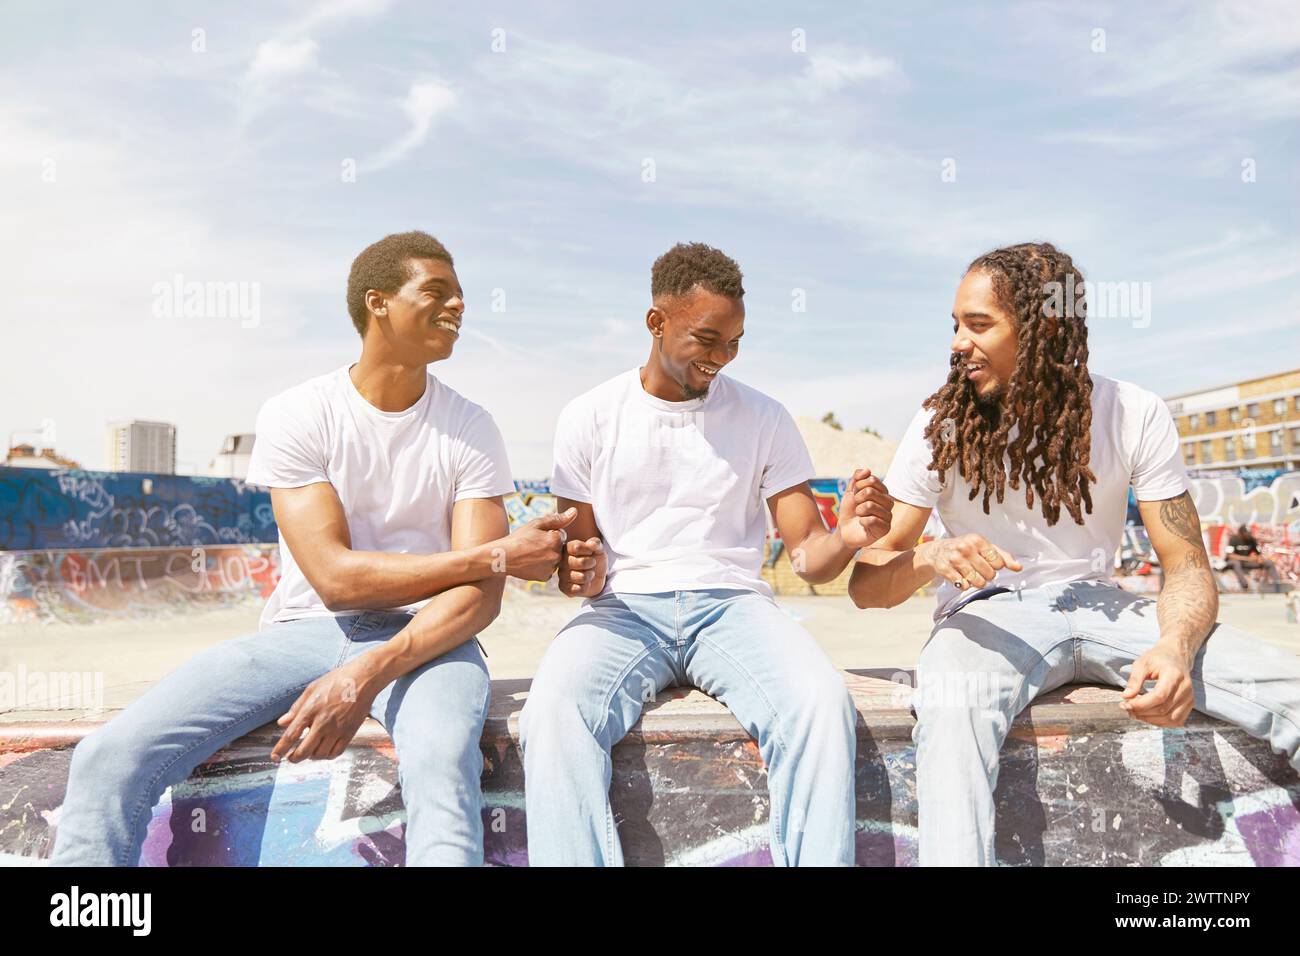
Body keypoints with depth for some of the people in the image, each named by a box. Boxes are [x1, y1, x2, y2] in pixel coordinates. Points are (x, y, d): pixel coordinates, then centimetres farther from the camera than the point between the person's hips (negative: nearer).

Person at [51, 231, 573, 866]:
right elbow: (336, 577, -11)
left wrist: (367, 675, -24)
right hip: (303, 629, 1)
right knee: (109, 759, -18)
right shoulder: (296, 416, -2)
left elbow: (481, 596, -8)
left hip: (425, 638, 0)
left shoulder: (469, 429, 1)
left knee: (442, 763, -35)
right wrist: (498, 554, -13)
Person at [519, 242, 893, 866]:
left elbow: (808, 557, 6)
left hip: (731, 602, 1)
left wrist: (845, 538, -17)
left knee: (822, 703, -30)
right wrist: (582, 574, -14)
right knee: (552, 713, -32)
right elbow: (577, 557, 11)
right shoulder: (590, 418, 7)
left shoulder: (763, 419, 8)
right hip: (623, 607, 0)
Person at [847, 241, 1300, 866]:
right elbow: (866, 584, -7)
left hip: (1096, 603, 3)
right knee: (948, 711, -38)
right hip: (989, 609, -2)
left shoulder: (1134, 416, -3)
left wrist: (1174, 646, -26)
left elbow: (1187, 567, -3)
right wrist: (931, 559, -31)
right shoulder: (943, 427, -6)